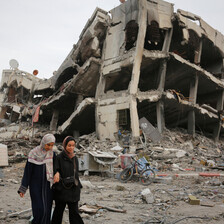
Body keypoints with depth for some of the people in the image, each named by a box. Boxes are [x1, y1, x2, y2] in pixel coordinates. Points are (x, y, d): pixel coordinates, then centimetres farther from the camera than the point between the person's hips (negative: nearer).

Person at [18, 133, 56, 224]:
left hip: (48, 186, 3)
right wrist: (23, 189, -8)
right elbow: (27, 171, -6)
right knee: (39, 210, -9)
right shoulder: (33, 153, -8)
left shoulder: (52, 154, 1)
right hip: (35, 185, -3)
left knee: (46, 210, 2)